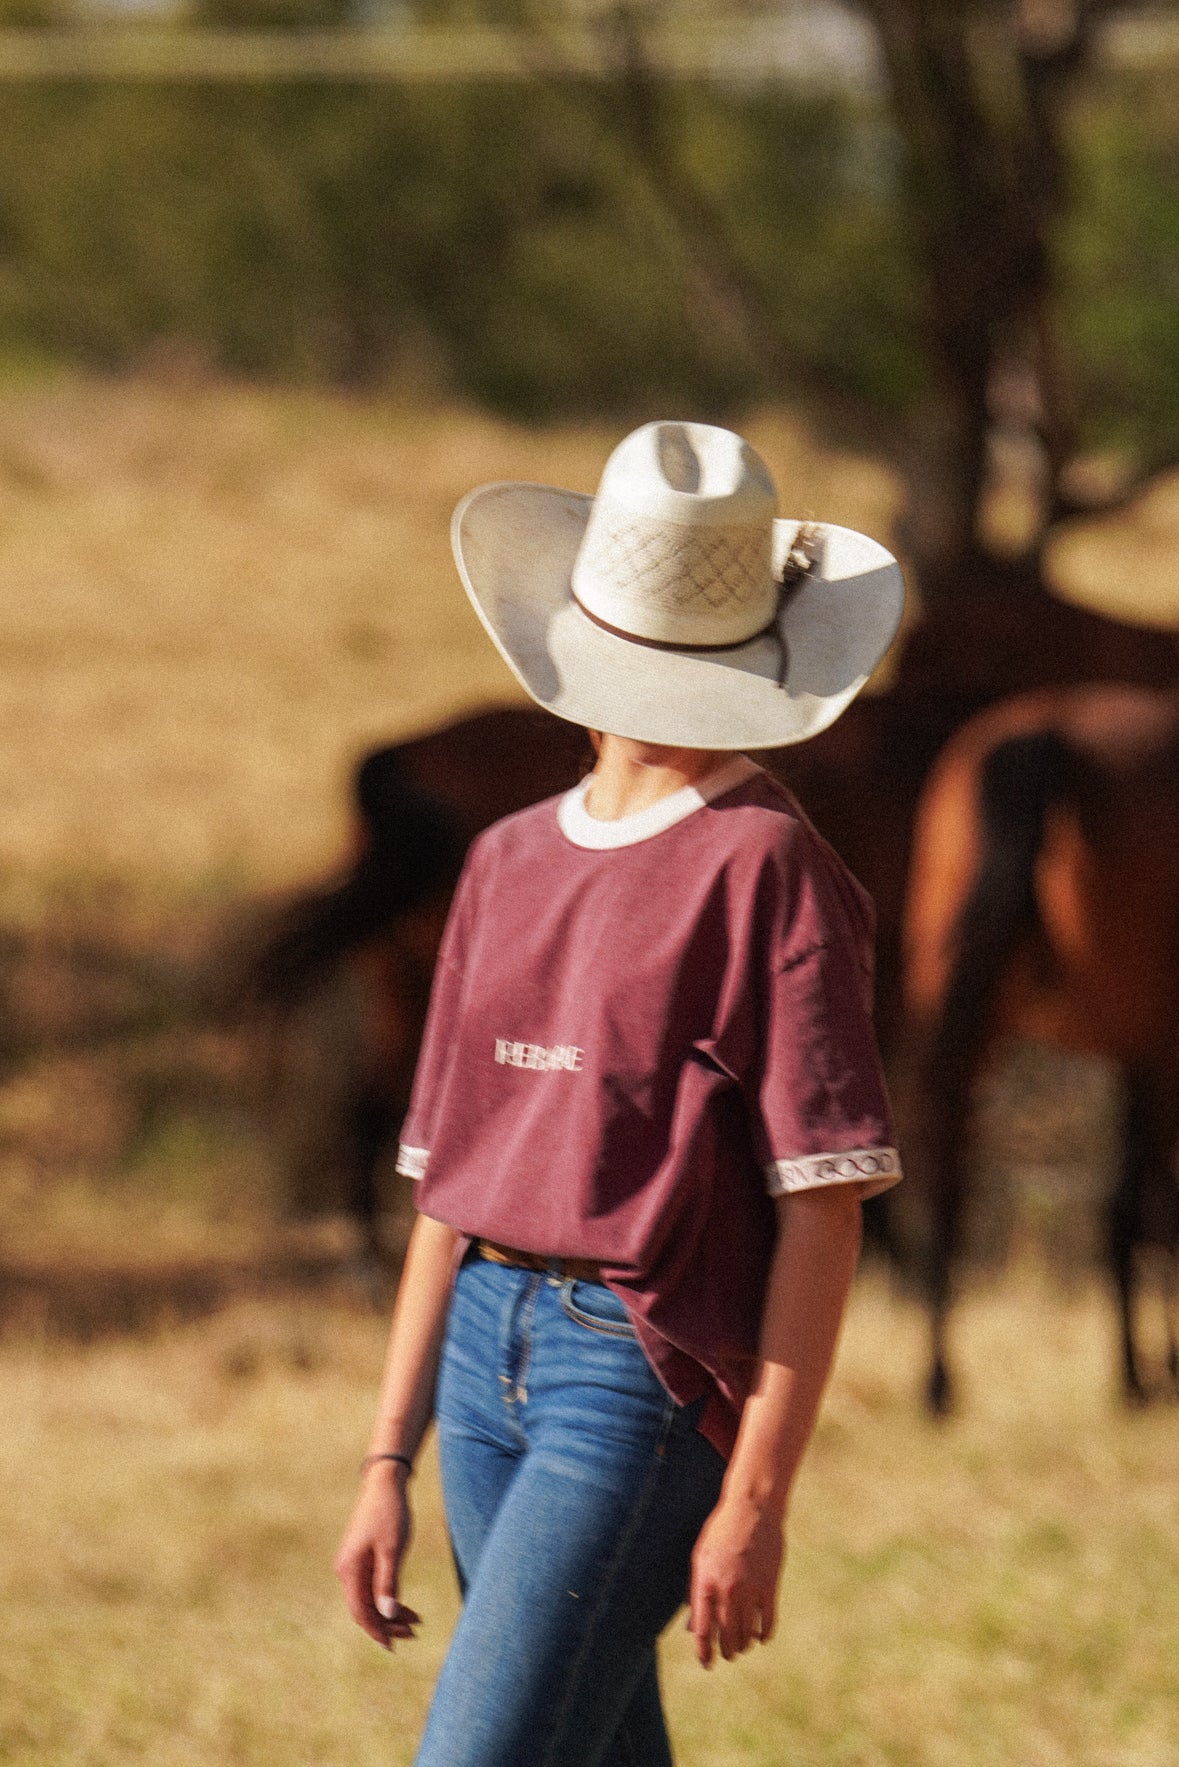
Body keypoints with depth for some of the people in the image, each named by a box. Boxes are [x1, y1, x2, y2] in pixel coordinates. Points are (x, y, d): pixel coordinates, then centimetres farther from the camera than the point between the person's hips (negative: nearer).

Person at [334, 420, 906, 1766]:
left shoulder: (767, 868, -7)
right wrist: (390, 1463, 14)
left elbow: (823, 1205, -10)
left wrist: (758, 1499, -15)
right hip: (489, 1360, 7)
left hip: (650, 1376, -7)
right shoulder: (512, 864, 15)